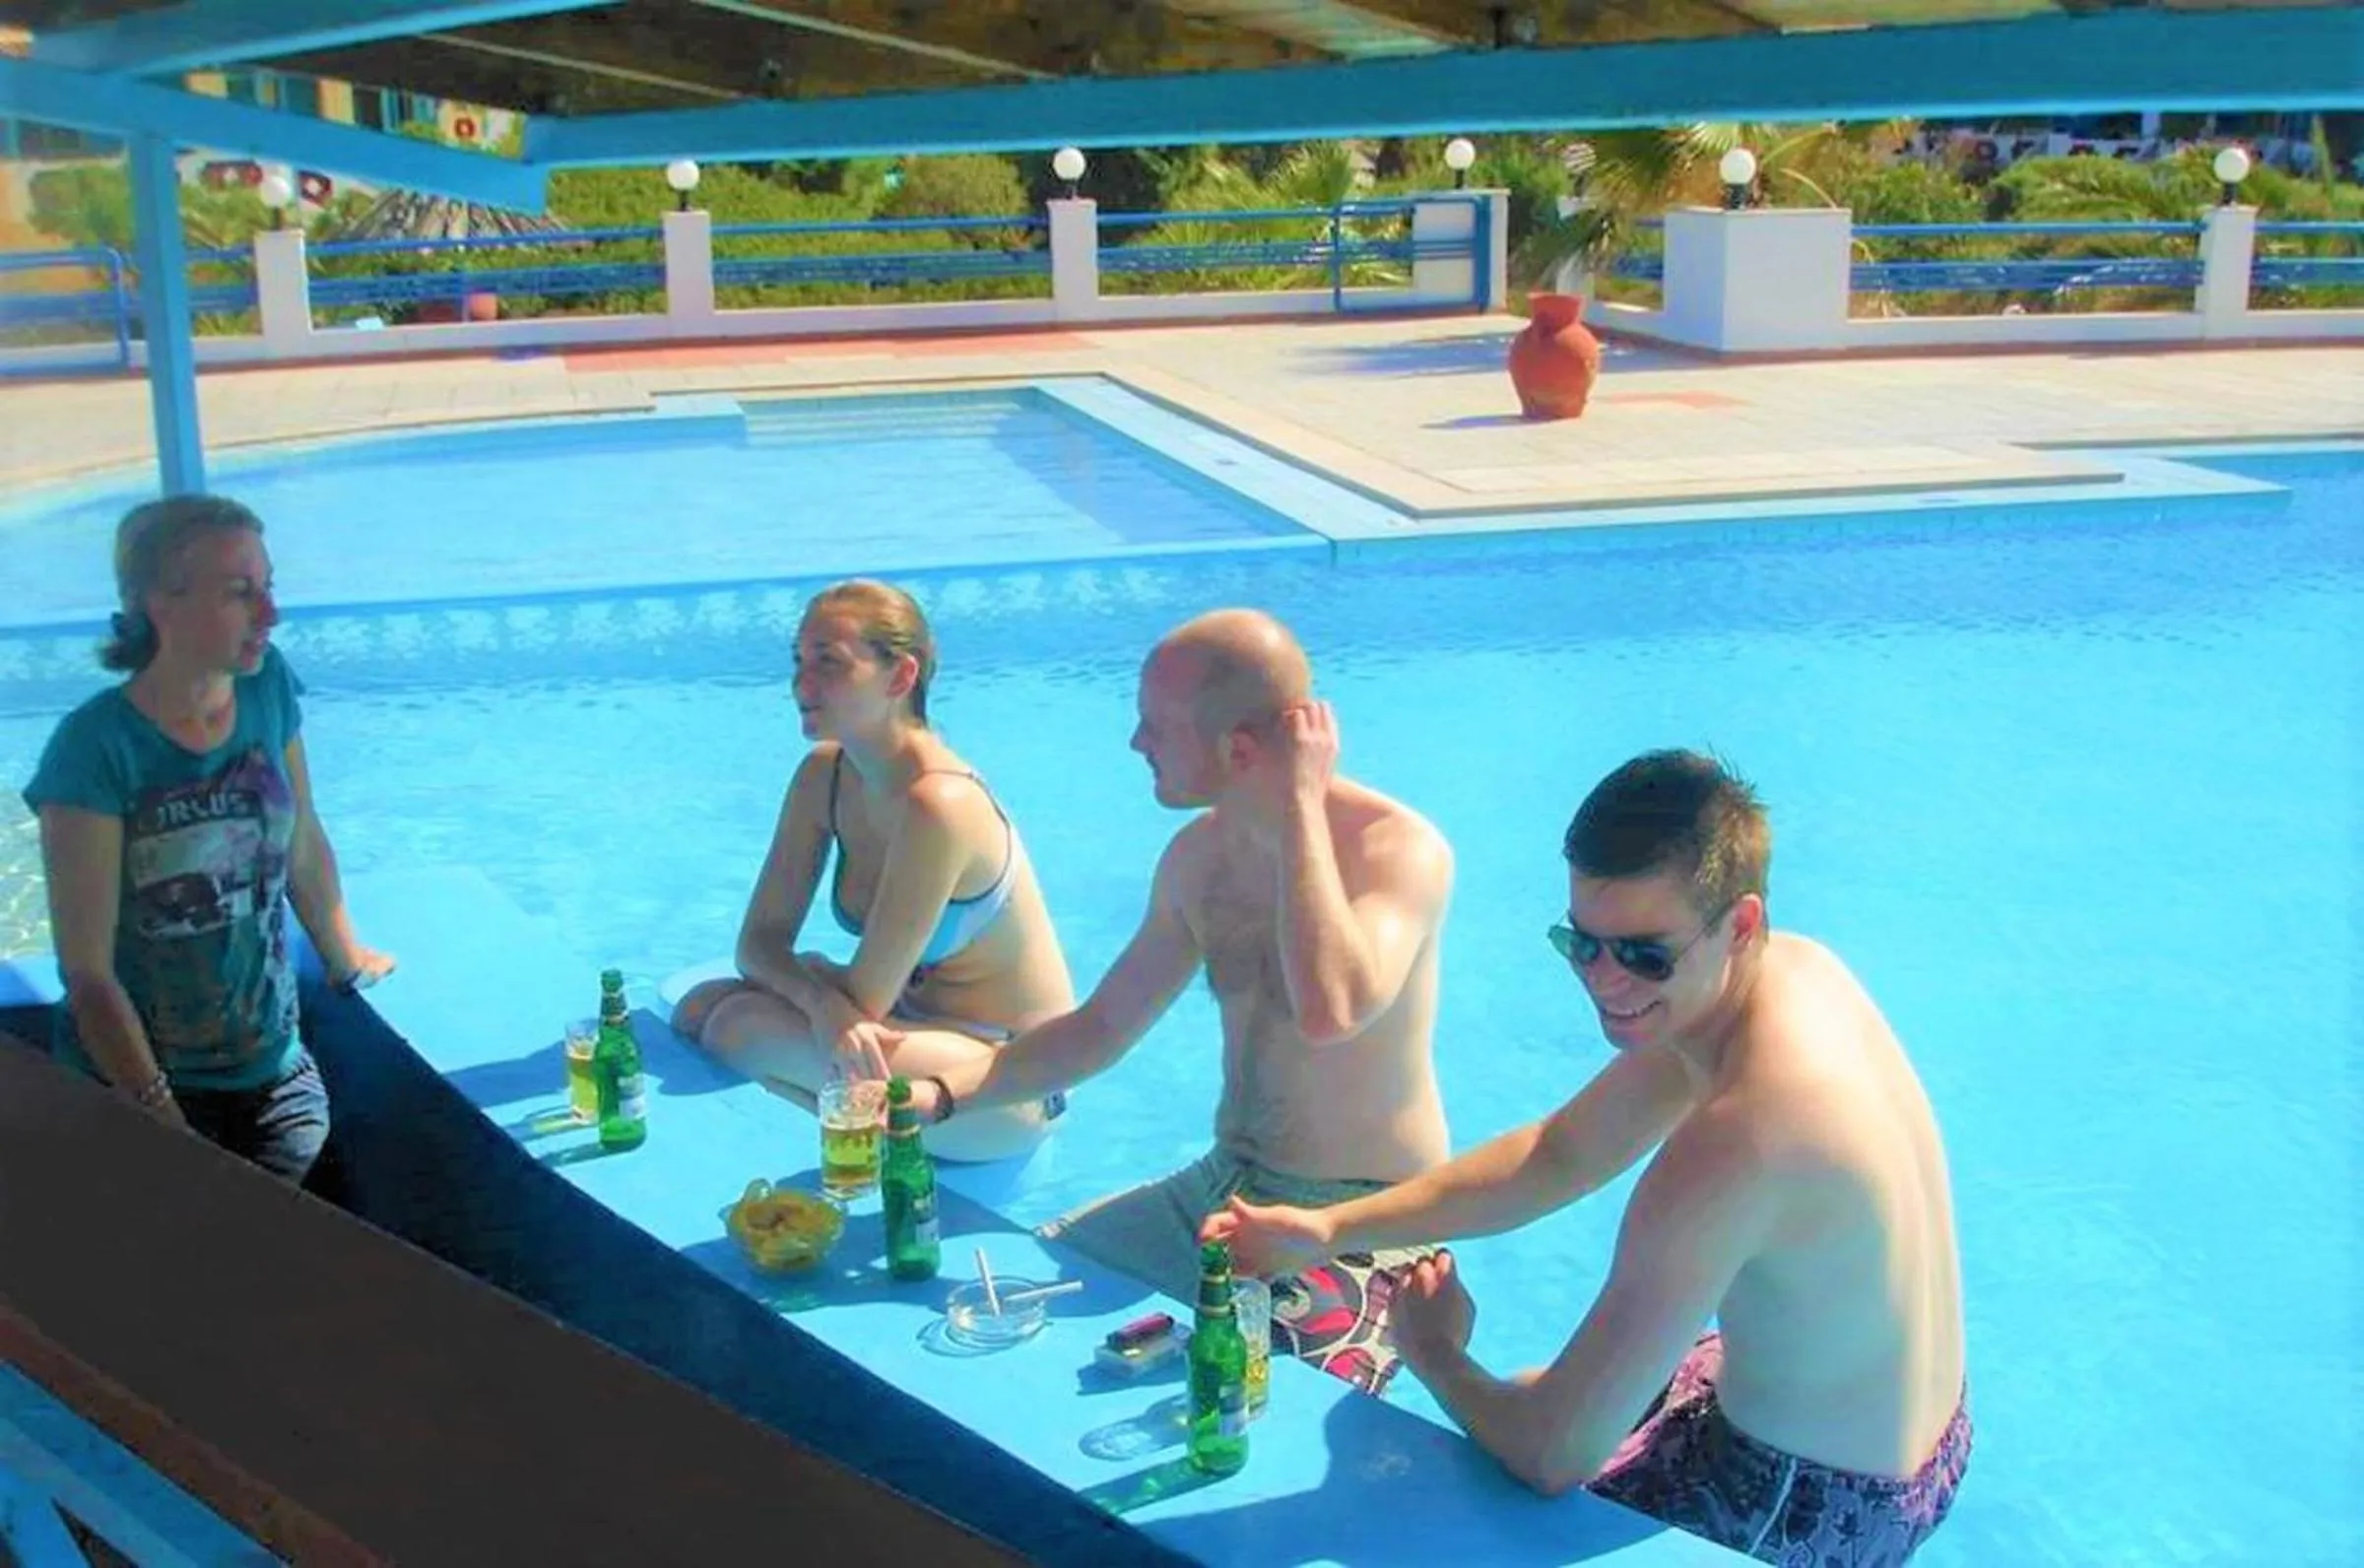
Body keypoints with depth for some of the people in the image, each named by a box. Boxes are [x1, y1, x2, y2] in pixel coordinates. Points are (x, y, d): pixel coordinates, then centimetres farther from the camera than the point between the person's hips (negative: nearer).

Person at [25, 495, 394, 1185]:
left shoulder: (268, 687, -5)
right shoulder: (96, 749, -20)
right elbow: (88, 976, -17)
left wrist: (348, 963, 21)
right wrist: (166, 1128, -17)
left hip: (274, 1067, 4)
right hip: (134, 1082, -4)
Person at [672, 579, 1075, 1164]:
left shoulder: (937, 804, -27)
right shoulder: (823, 774, -1)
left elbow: (864, 1000, -23)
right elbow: (758, 942, -1)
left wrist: (802, 977, -3)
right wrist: (819, 998, -22)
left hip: (1009, 1079, -9)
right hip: (920, 1022, 9)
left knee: (740, 1026, -22)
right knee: (700, 1008, -2)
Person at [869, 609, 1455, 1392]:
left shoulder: (1400, 847, -21)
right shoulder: (1200, 853, 2)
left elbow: (1328, 1012, -41)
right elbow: (1100, 1028, 10)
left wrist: (1300, 801, -31)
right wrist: (941, 1093, -4)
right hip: (1224, 1186, 8)